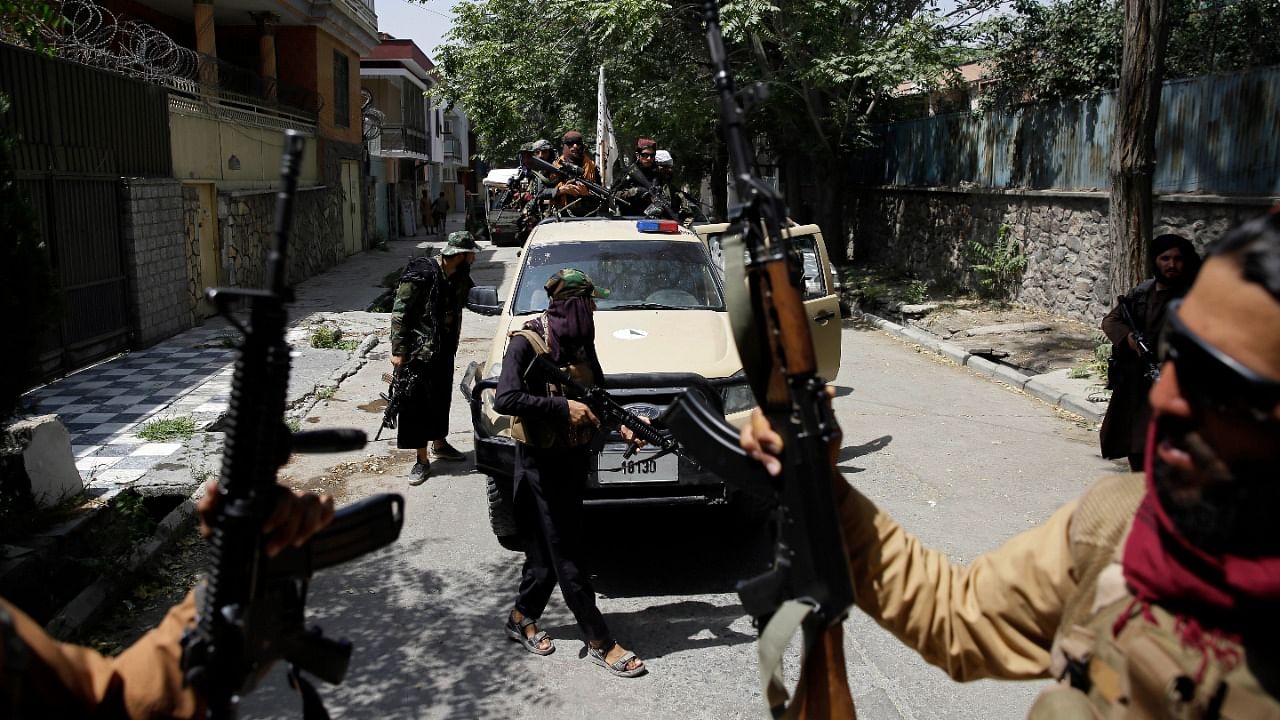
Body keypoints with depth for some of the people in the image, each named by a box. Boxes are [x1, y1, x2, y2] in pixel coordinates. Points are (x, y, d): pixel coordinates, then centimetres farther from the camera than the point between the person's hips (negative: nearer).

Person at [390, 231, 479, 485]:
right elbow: (399, 313, -18)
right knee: (417, 404, 0)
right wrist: (398, 351, -19)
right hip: (419, 352, -7)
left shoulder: (460, 277, 1)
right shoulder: (421, 274, -20)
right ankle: (422, 460, 8)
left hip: (445, 350, 7)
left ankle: (439, 444, 38)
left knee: (441, 399, 19)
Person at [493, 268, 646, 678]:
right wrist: (563, 407, -27)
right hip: (541, 463, -8)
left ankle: (522, 619, 33)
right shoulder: (526, 343, -15)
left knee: (551, 547, 15)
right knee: (565, 553, 0)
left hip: (575, 458, 8)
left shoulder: (581, 342, 7)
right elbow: (504, 400, -26)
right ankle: (601, 644, 6)